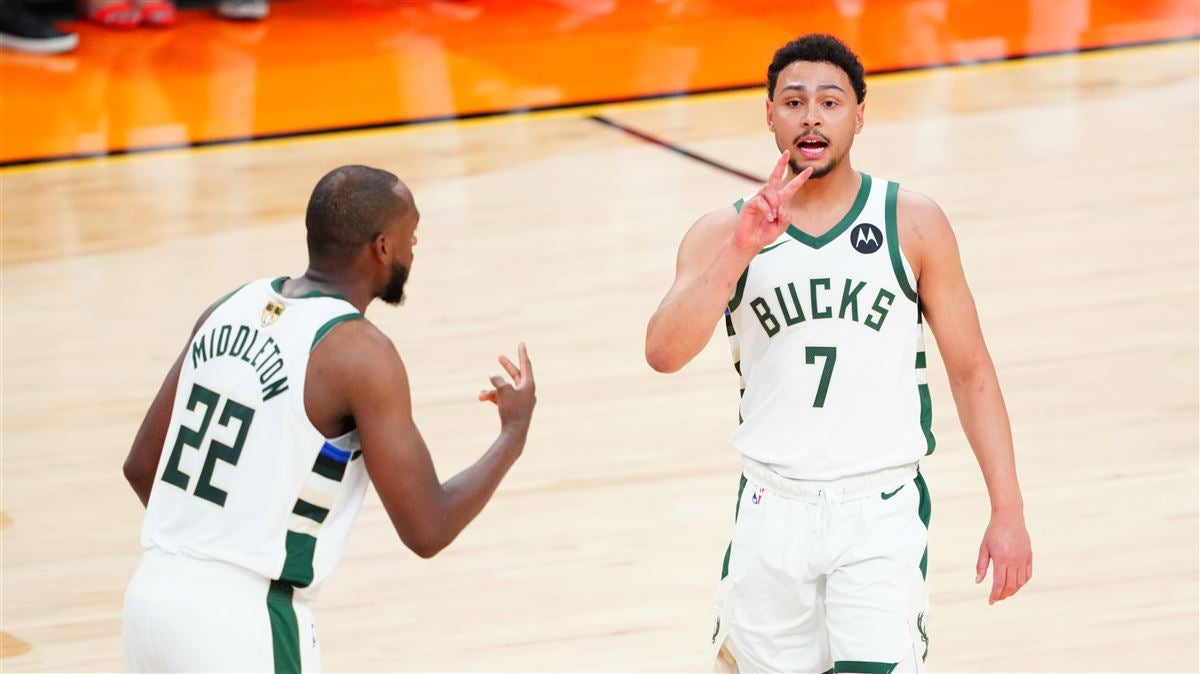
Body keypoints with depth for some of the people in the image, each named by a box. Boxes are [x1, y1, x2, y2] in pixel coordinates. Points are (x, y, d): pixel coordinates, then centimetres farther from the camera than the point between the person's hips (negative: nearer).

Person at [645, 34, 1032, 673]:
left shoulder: (912, 223, 1)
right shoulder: (723, 232, 1)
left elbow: (970, 371, 3)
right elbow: (664, 352, -14)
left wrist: (1008, 512, -2)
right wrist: (741, 249, -25)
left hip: (882, 507, -2)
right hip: (774, 509, 2)